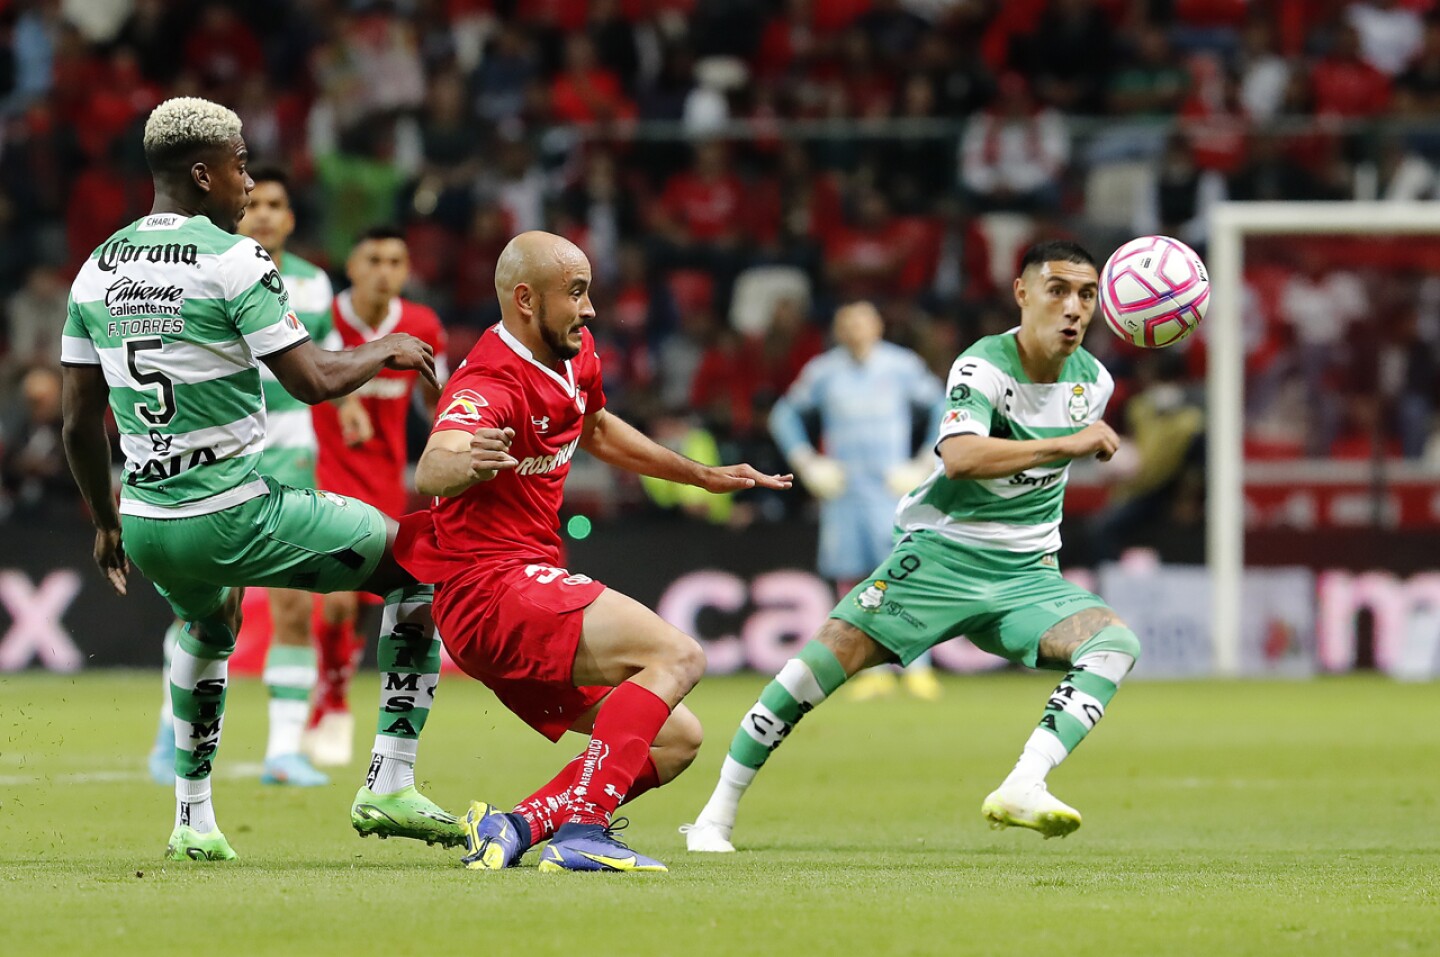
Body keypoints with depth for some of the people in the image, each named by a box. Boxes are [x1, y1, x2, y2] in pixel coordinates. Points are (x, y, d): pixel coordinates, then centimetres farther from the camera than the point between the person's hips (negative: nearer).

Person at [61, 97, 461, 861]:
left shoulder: (97, 270, 7)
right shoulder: (232, 261, -12)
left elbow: (79, 424, 11)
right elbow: (314, 380, -15)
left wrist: (106, 525, 24)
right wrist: (385, 353, 5)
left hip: (145, 529, 7)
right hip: (233, 517, -7)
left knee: (208, 621, 39)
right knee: (419, 565, 9)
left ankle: (192, 819, 35)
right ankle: (388, 786, 3)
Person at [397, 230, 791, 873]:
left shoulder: (575, 357, 10)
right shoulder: (490, 386, -19)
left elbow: (597, 430, 34)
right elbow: (428, 474, -40)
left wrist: (703, 476, 36)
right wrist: (464, 463, -63)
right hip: (491, 587, -10)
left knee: (675, 742, 8)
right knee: (677, 656, -26)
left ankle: (515, 826, -6)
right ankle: (583, 829, -37)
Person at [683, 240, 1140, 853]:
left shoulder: (1093, 382, 4)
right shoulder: (984, 366, -16)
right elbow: (961, 456, -36)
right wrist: (1068, 444, -35)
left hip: (1026, 574, 4)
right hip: (942, 553, -4)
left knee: (1115, 642, -23)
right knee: (827, 656, -17)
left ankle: (1021, 790, -35)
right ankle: (715, 817, -3)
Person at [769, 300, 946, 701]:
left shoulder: (902, 365, 1)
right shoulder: (823, 371, 3)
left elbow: (945, 408, 9)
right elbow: (785, 413, 16)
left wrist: (926, 465, 1)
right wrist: (806, 464, 5)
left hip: (893, 487, -2)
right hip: (842, 488, 2)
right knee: (849, 582, -2)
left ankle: (918, 668, -8)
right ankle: (875, 671, 5)